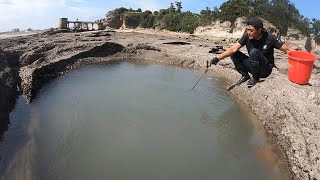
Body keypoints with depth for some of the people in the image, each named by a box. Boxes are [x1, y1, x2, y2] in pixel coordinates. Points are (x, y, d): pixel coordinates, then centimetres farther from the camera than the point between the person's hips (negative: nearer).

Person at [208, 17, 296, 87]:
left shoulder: (270, 38, -17)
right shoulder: (246, 36, -11)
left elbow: (287, 49, -11)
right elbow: (233, 49, -20)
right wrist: (218, 58, -31)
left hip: (265, 70, -4)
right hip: (253, 66, 4)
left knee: (254, 52, -32)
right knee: (234, 54, -15)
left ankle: (255, 77, -10)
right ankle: (245, 75, 2)